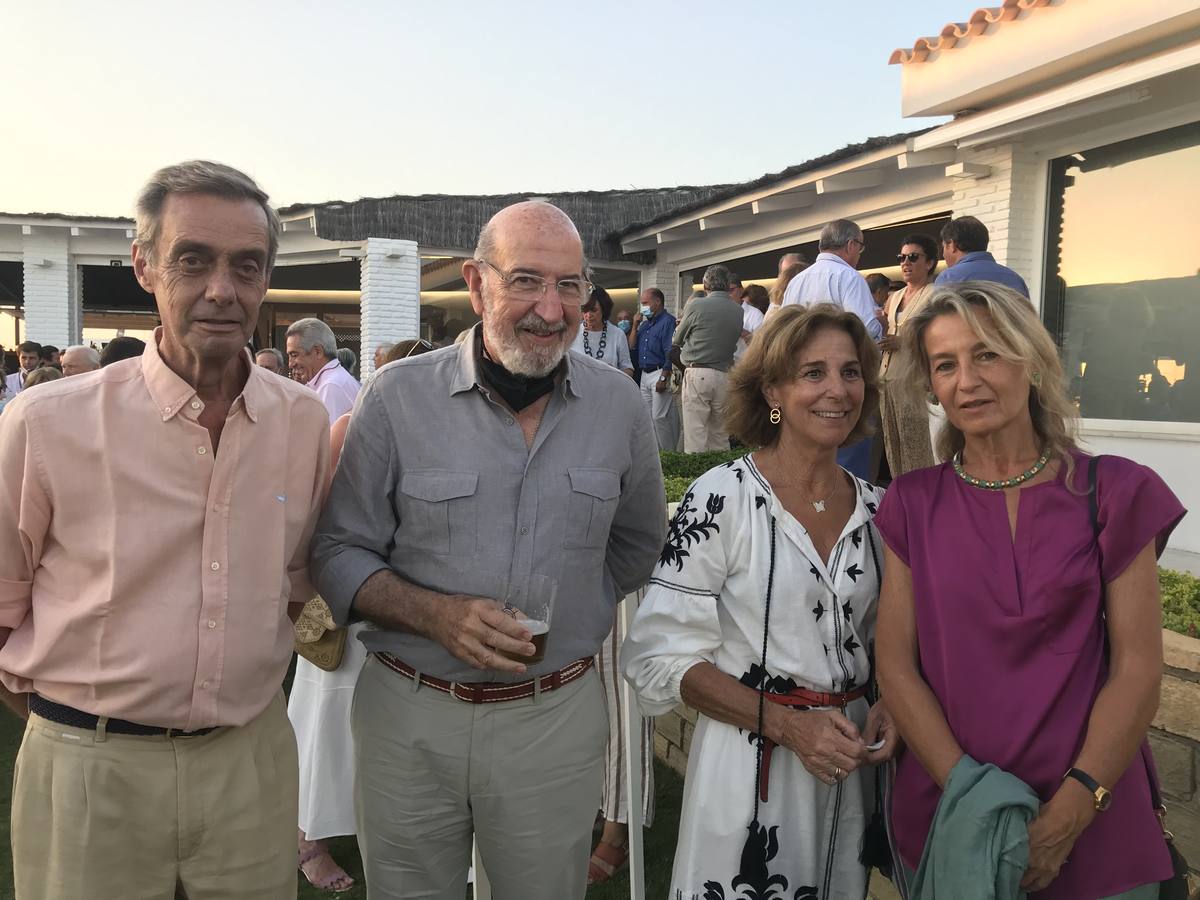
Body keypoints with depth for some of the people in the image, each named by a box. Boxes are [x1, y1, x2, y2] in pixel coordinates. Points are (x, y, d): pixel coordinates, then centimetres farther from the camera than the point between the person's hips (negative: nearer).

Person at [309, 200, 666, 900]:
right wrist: (436, 615, -19)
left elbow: (638, 544, 15)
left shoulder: (618, 404, -1)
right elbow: (340, 552, -4)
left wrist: (575, 613, 5)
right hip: (410, 718, -1)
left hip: (557, 719, 2)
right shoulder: (399, 397, -8)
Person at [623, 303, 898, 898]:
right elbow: (664, 657, -14)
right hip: (747, 765, -5)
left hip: (851, 763, 6)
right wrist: (786, 722, -20)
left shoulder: (876, 508, 2)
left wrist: (887, 707, -4)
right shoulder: (721, 498, -14)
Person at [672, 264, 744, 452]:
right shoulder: (738, 310, 5)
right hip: (725, 375, 5)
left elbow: (676, 341, 5)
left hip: (697, 373, -5)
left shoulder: (696, 306, -6)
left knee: (695, 433, -4)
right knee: (720, 434, 12)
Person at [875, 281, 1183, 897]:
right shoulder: (913, 505, -1)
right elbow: (895, 666, -4)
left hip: (1089, 824, -1)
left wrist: (1071, 812, -14)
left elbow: (1138, 670, -6)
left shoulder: (1112, 493, -4)